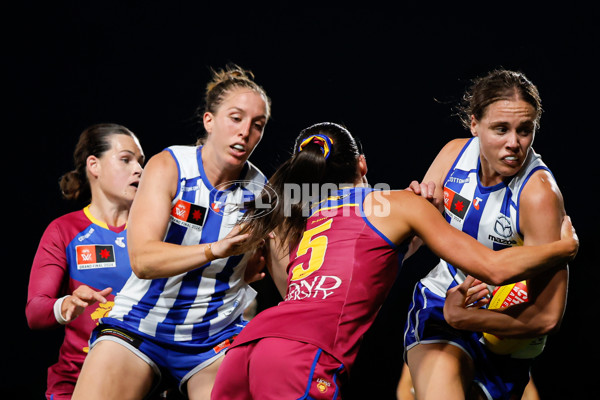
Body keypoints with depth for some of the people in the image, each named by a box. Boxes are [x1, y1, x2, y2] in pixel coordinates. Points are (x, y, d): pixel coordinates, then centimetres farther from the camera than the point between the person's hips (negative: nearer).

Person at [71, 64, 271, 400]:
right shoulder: (168, 167, -8)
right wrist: (216, 249, -34)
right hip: (142, 326, -1)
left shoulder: (261, 192, -2)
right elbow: (142, 260, -22)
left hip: (216, 335, 2)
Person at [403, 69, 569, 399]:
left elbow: (547, 316, -24)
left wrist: (462, 316, -23)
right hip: (439, 300, 2)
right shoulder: (456, 153, -6)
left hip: (504, 331, -2)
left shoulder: (539, 194, -23)